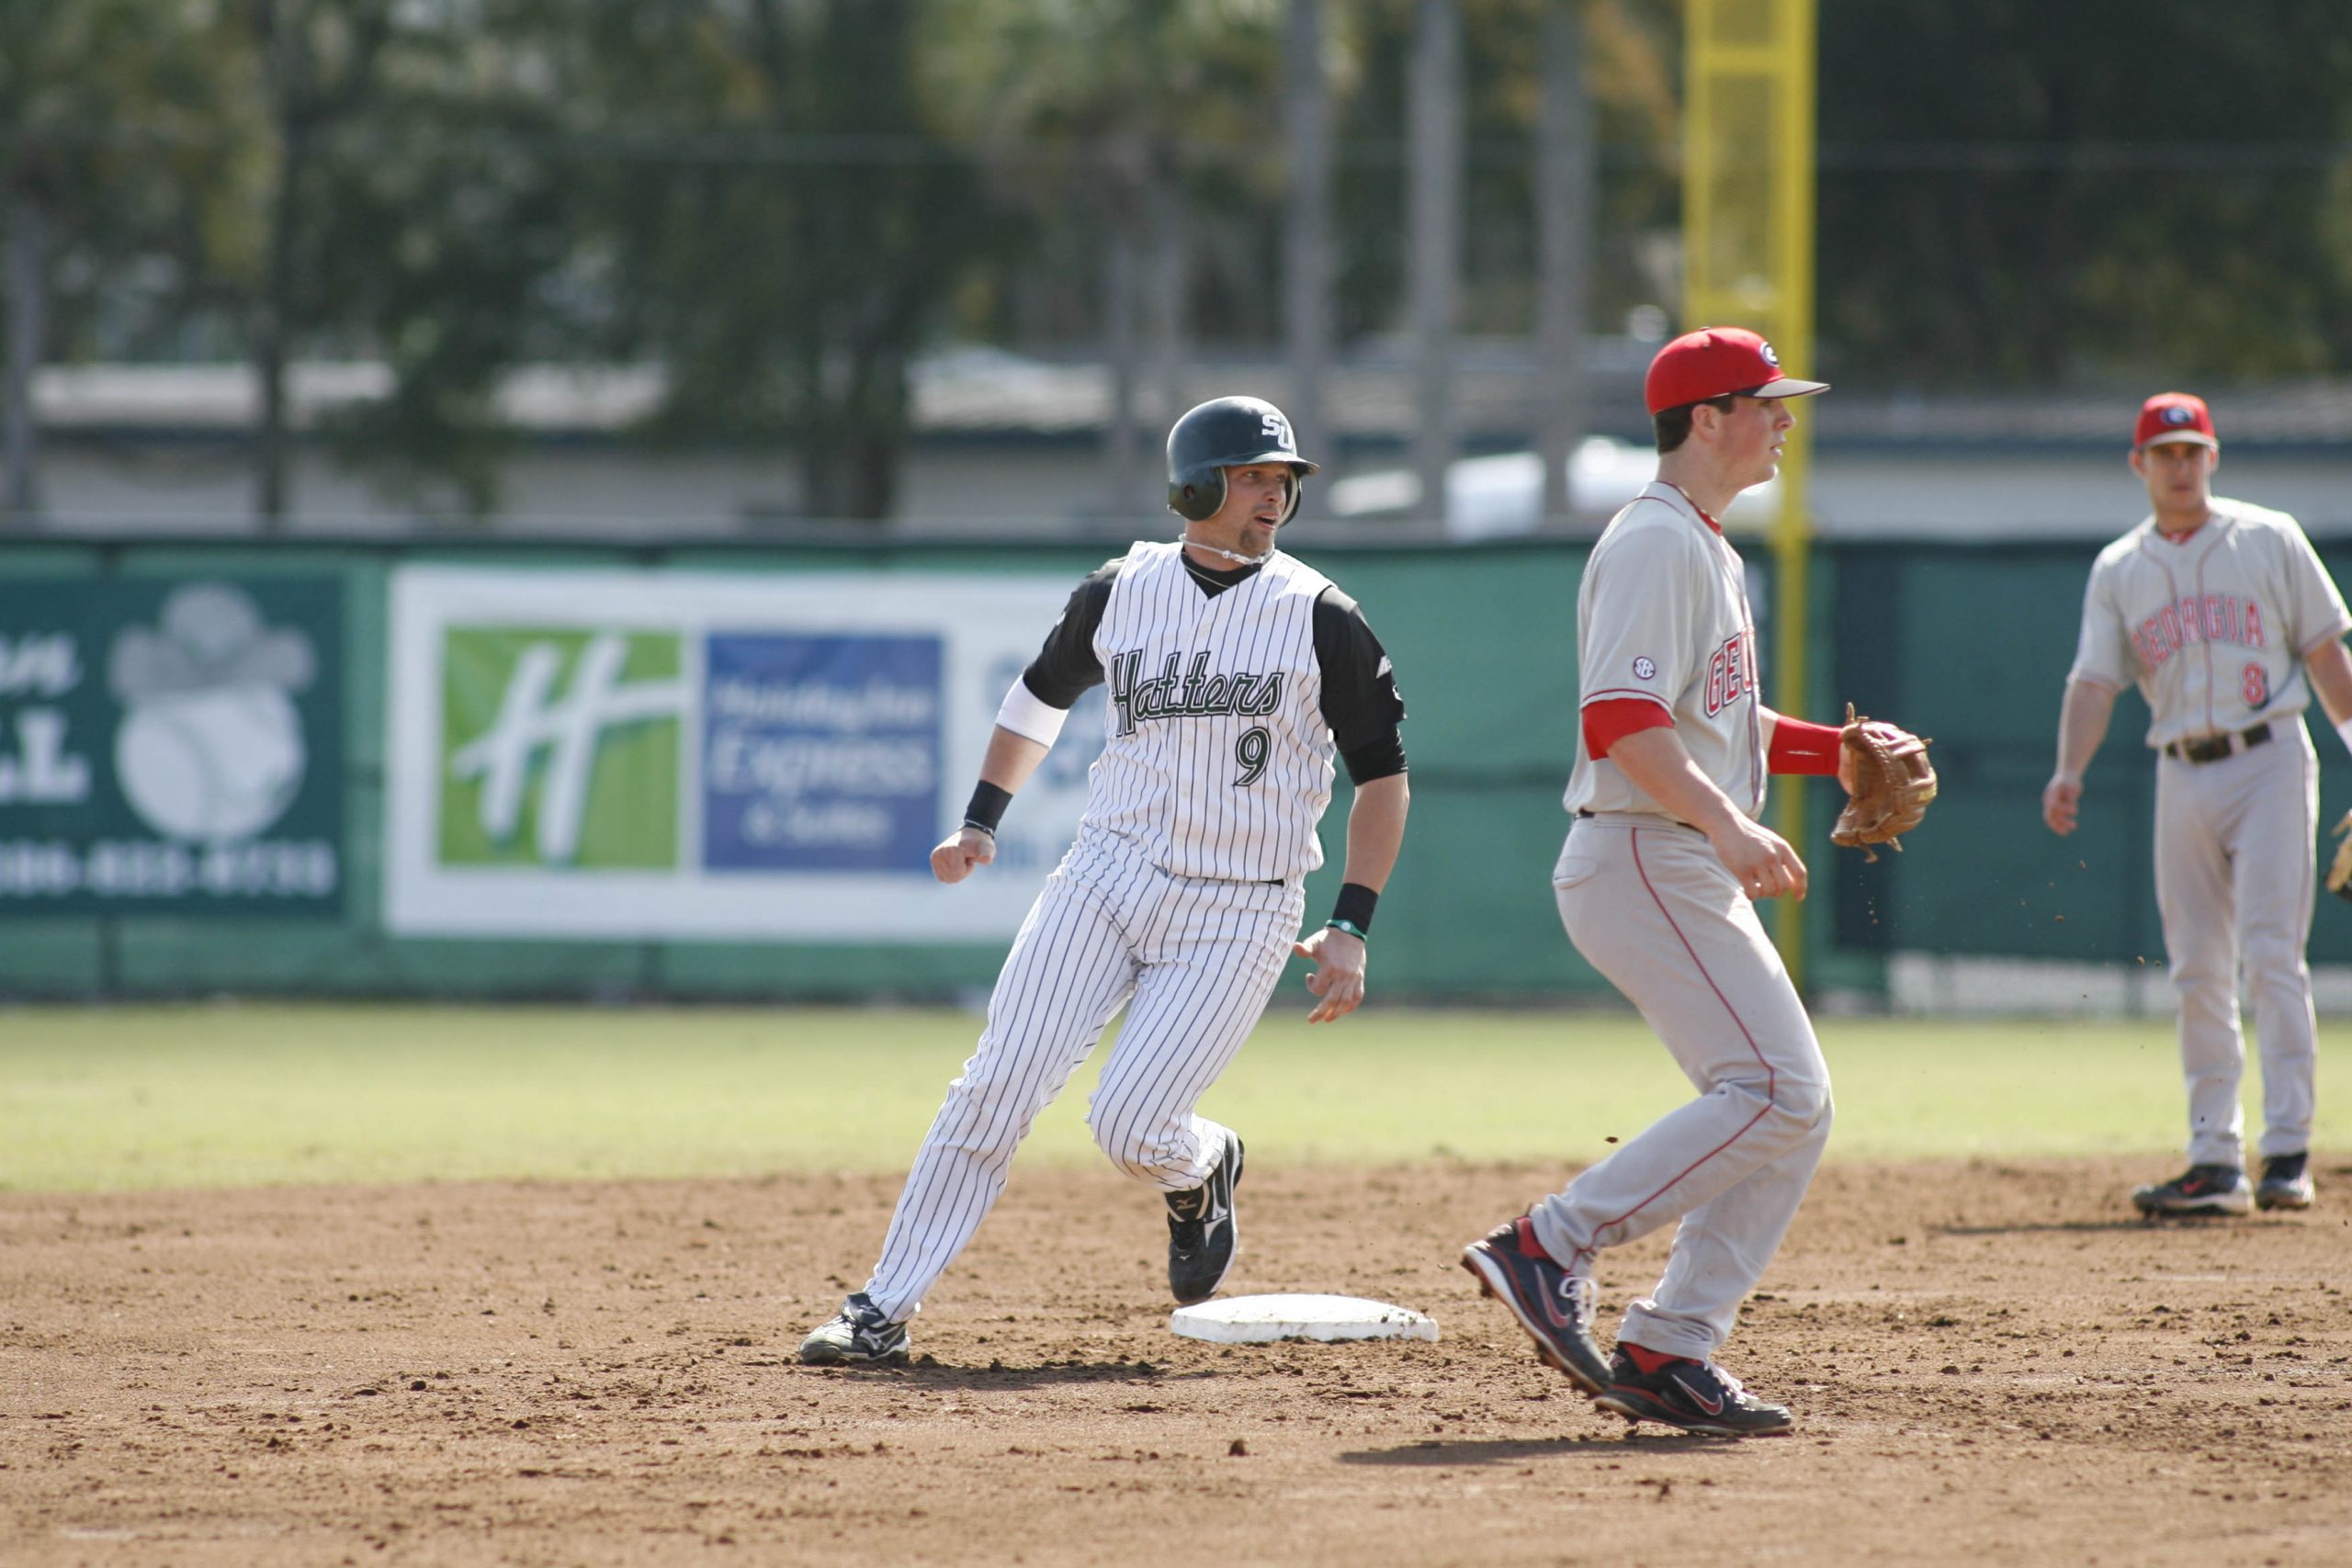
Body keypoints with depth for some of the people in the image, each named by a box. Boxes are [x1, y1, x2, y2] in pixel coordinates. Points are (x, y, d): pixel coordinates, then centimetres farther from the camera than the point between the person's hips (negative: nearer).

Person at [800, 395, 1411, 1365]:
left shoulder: (1319, 618, -5)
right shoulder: (1120, 593, 3)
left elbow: (1381, 772, 0)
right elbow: (1043, 692, 23)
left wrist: (1350, 930, -6)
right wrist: (981, 821, 15)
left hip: (1238, 912, -2)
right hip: (1109, 875, 2)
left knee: (1131, 1127, -15)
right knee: (998, 1088, -10)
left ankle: (1201, 1171, 23)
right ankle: (883, 1313, -6)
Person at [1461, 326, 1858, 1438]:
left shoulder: (1707, 550, 20)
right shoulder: (1655, 544, -12)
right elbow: (1621, 721, -24)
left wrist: (1833, 753, 16)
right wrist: (1725, 824, -34)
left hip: (1696, 874, 10)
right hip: (1643, 862, -10)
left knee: (1789, 1112, 5)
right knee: (1775, 1094, -18)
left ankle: (1668, 1351, 4)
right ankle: (1551, 1248, -15)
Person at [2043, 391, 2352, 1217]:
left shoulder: (2269, 539, 3)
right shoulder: (2118, 570, 9)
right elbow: (2094, 681, 1)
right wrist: (2069, 772, -15)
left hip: (2269, 760, -3)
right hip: (2183, 776, 4)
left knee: (2270, 954, -12)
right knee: (2197, 972, 3)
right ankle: (2216, 1162, 6)